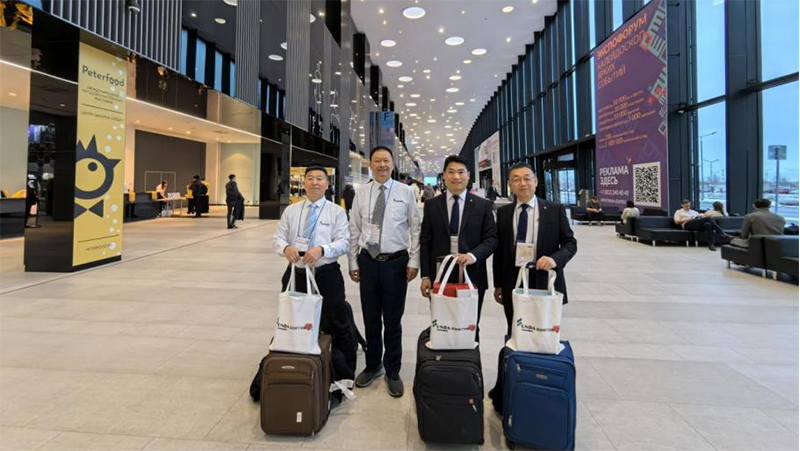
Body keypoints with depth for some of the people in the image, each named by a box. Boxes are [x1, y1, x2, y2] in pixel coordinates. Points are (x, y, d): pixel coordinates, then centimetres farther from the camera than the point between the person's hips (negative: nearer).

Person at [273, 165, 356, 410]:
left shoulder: (337, 211, -1)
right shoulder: (291, 210, 9)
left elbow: (344, 242, -9)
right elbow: (277, 237, 4)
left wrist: (322, 249, -26)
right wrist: (285, 247, -19)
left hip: (327, 276, -3)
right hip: (296, 274, 4)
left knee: (337, 326, 4)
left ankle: (344, 377, 19)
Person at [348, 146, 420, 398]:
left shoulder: (405, 192, -2)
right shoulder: (361, 193, 4)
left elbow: (415, 229, 0)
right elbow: (354, 231, 6)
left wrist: (414, 262, -4)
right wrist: (353, 263, 5)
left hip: (396, 262, -2)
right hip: (368, 261, 2)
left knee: (393, 321, 9)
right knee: (370, 319, 14)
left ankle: (393, 372, 27)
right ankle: (373, 366, 35)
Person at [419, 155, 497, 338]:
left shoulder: (483, 205, 3)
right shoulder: (432, 205, 5)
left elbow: (492, 238, 0)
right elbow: (425, 242, 5)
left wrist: (473, 255, -20)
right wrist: (425, 276, -2)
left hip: (472, 276, 0)